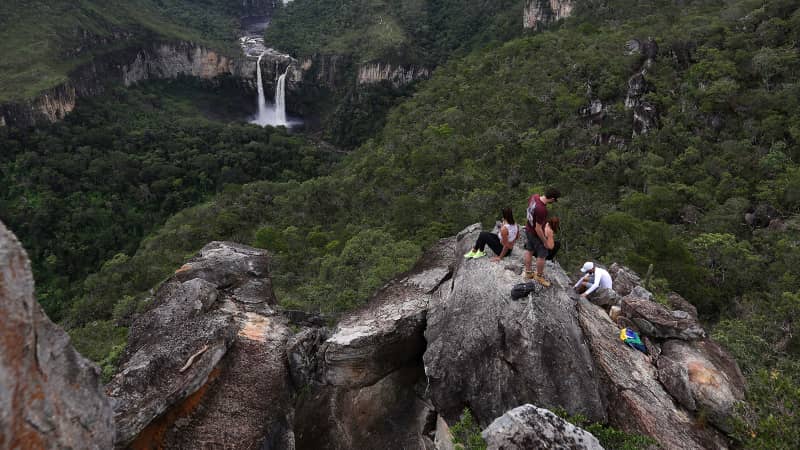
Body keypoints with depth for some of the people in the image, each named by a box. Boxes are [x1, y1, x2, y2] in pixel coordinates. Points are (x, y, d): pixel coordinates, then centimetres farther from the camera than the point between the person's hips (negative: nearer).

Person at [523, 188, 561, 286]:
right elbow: (538, 229, -30)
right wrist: (545, 241, -16)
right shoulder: (542, 210, -39)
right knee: (542, 255, 13)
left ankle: (528, 272, 41)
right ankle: (539, 276, 32)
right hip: (536, 234, -8)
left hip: (528, 229, 8)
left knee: (529, 251, 24)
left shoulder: (534, 196, -15)